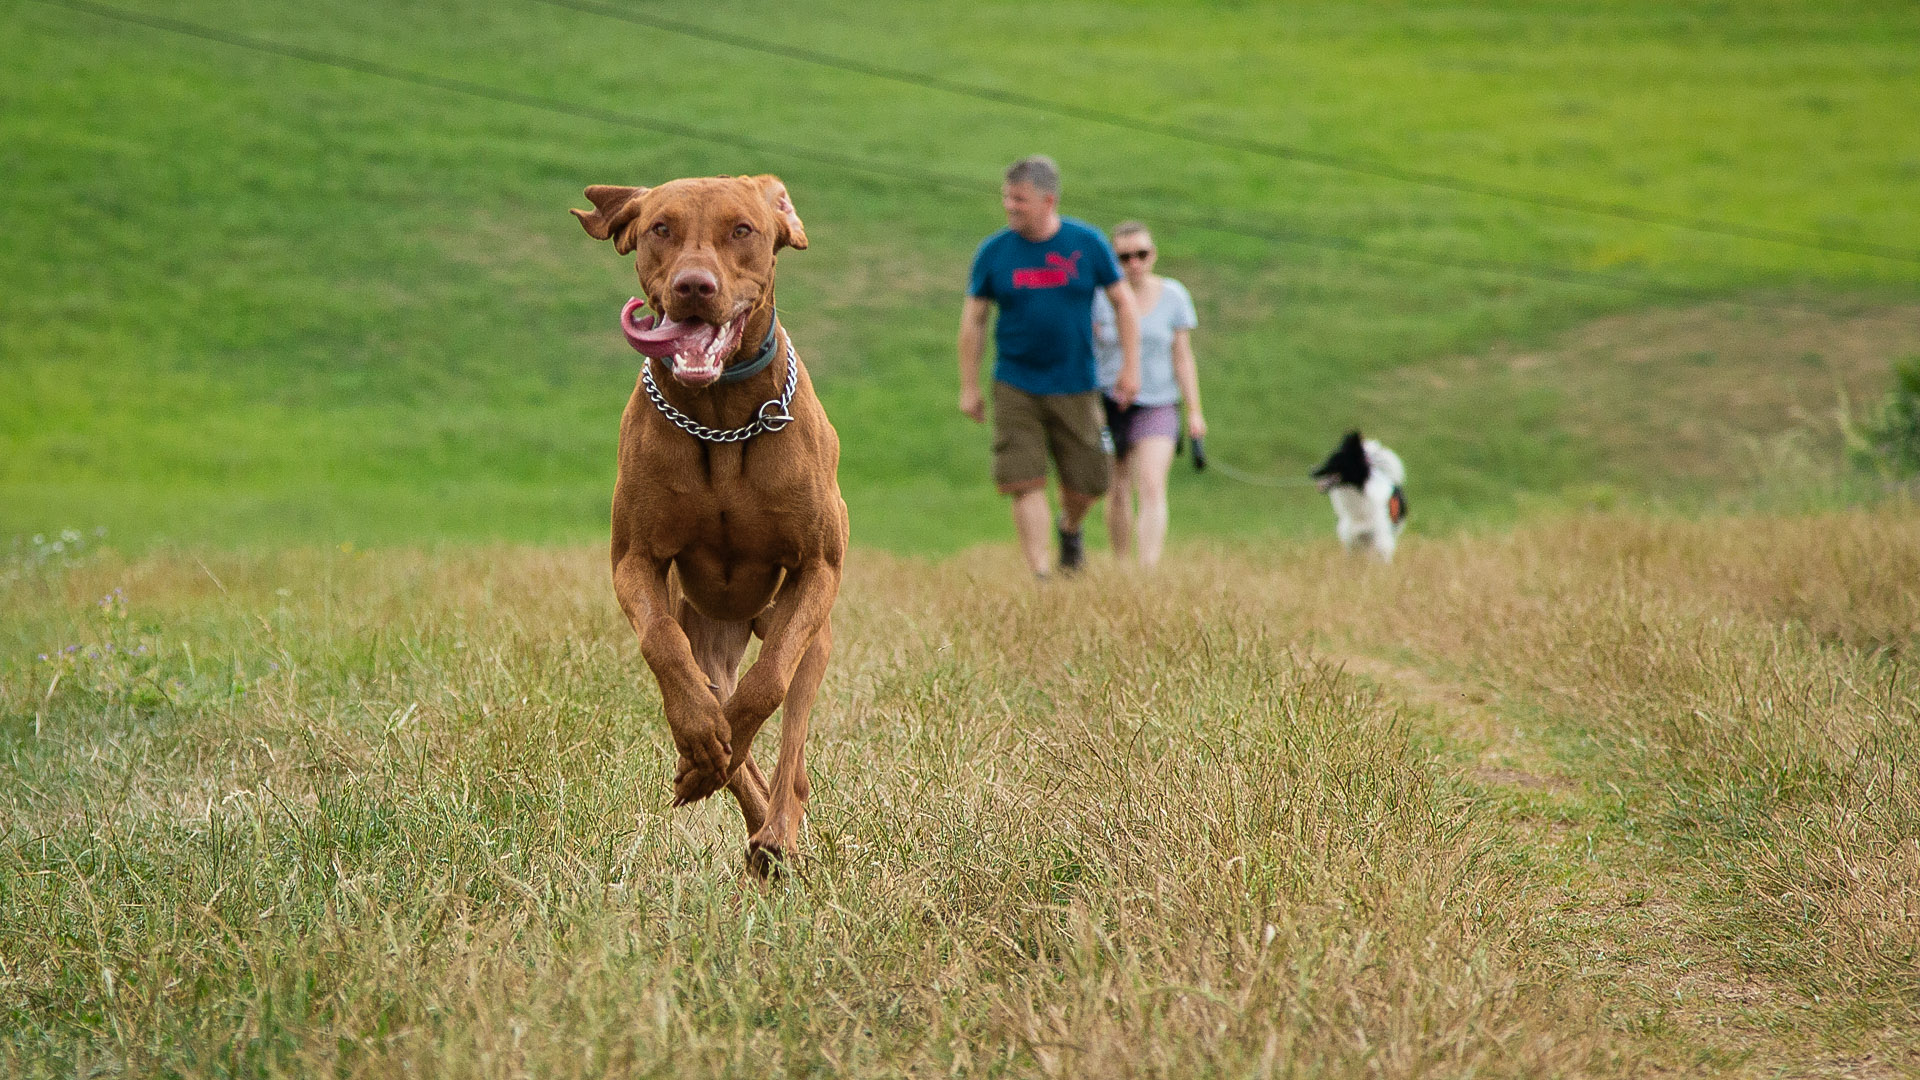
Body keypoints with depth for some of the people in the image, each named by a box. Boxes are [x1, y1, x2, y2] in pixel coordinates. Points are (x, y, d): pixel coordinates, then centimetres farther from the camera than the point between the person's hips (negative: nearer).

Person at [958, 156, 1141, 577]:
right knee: (1026, 483, -10)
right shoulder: (993, 252, -4)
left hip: (1075, 387, 1)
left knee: (1087, 482, 6)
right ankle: (1039, 575, -6)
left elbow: (1123, 302, 7)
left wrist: (1130, 366, 2)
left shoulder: (1087, 243, -4)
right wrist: (969, 387, 4)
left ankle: (1069, 528, 40)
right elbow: (973, 320, 5)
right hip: (1015, 388, -1)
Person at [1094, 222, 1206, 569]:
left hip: (1157, 406, 0)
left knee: (1152, 489, -15)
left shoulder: (1173, 296, 1)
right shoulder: (1098, 296, -4)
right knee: (1119, 493, 8)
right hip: (1108, 406, 0)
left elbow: (1183, 357, 4)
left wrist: (1194, 410, 1)